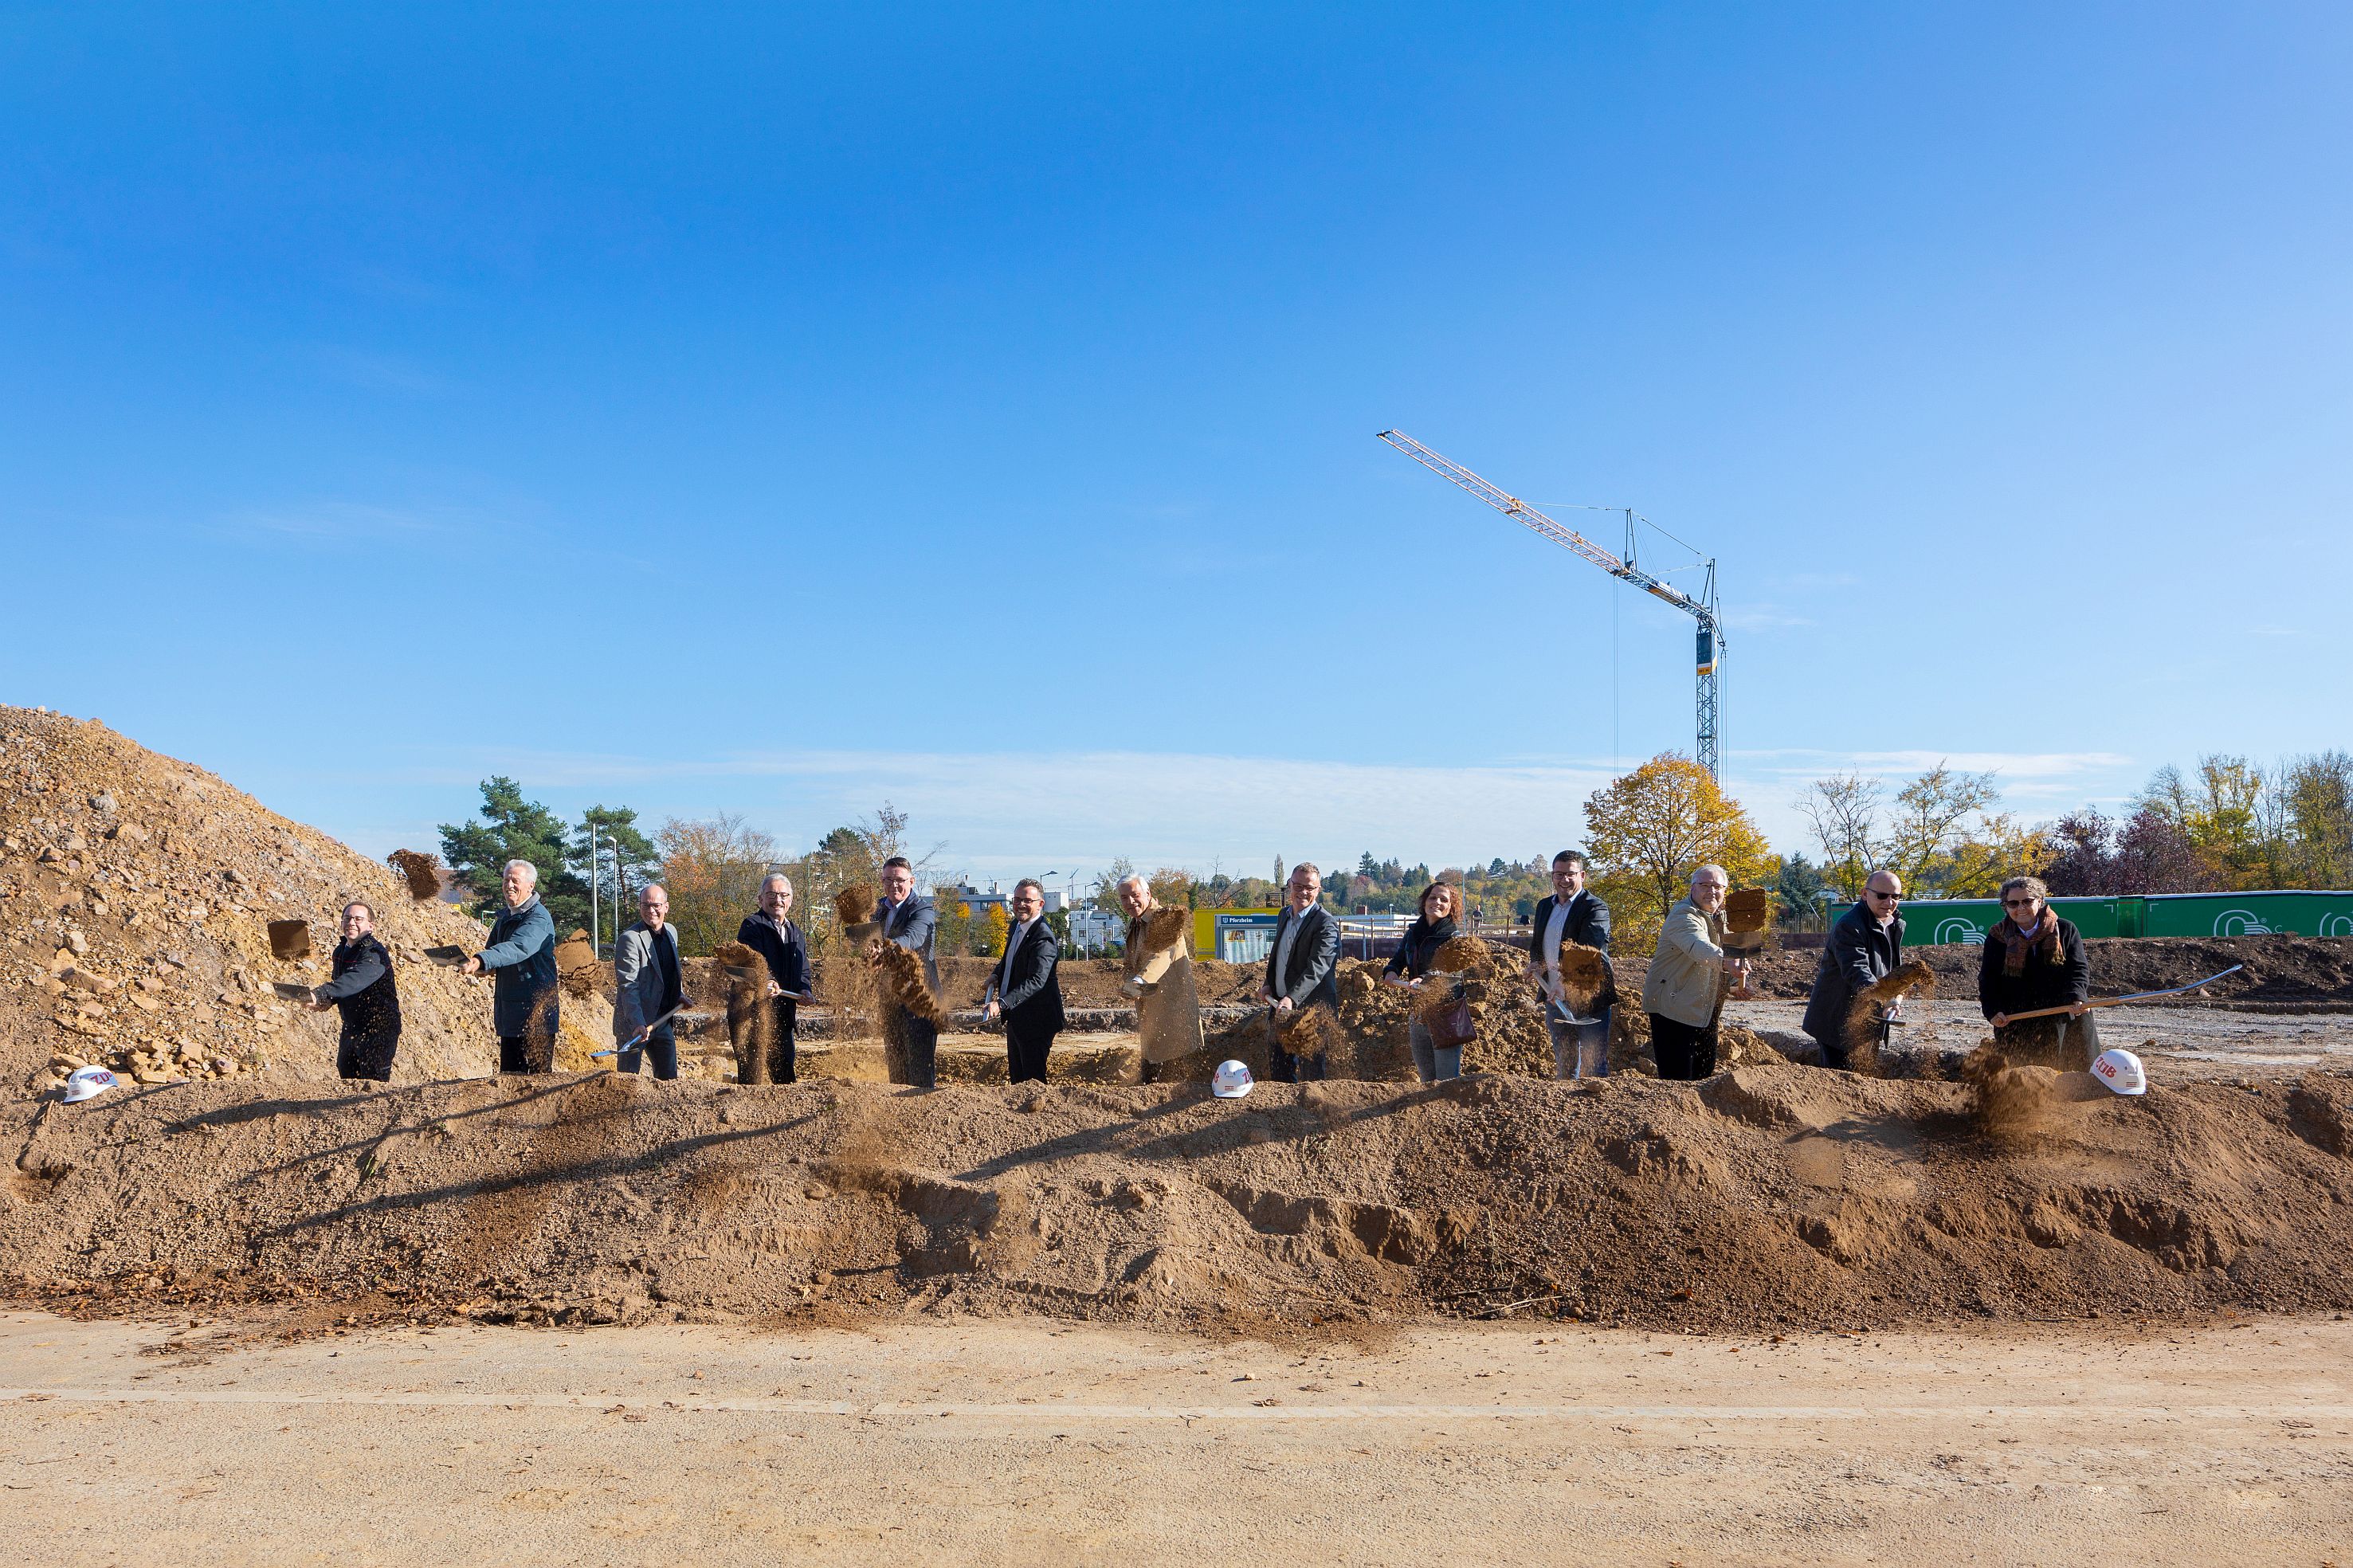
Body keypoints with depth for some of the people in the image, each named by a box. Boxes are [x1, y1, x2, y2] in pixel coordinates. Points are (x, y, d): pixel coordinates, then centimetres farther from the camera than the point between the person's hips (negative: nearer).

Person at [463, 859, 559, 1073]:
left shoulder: (538, 918, -13)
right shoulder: (505, 916, 15)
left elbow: (518, 947, -31)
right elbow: (493, 949, 24)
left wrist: (482, 960, -44)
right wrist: (483, 967, 1)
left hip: (535, 1013, -9)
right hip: (509, 1013, 9)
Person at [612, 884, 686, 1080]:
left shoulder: (672, 932, 8)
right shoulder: (629, 939, -16)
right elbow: (628, 987, -21)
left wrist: (679, 994, 12)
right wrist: (638, 1024, -29)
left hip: (663, 1020, 7)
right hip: (634, 1024, -7)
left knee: (669, 1077, 12)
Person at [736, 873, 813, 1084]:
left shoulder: (796, 933, 20)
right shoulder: (752, 926, -5)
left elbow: (803, 970, 20)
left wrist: (804, 990, -2)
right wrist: (765, 982, -39)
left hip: (784, 1012, 7)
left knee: (787, 1073, 11)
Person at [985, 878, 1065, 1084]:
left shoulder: (1043, 938, -23)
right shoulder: (1016, 925, 6)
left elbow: (1036, 981, -33)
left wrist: (1002, 1003, -41)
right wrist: (996, 974, 5)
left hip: (1035, 1020, -10)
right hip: (1015, 1017, 10)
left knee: (1032, 1078, -4)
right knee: (1016, 1077, 18)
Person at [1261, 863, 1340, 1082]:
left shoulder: (1325, 923, -15)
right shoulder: (1284, 916, 11)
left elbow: (1316, 968, -25)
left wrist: (1292, 998, -36)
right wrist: (1268, 984, 8)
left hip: (1311, 1008, -8)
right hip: (1279, 1006, 8)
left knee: (1310, 1076, -1)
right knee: (1277, 1073, 16)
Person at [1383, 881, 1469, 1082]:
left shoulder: (1454, 937, -7)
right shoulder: (1412, 933, 12)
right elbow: (1398, 959, 13)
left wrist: (1424, 979, -39)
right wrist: (1391, 972, -11)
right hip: (1417, 1014, 6)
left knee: (1447, 1083, -9)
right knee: (1426, 1081, 16)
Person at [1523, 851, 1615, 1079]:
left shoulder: (1595, 908, -11)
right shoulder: (1544, 905, 12)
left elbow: (1588, 951, -25)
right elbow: (1537, 945, 26)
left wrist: (1564, 982, -37)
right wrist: (1535, 963, 4)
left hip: (1589, 999, -7)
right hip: (1555, 1000, 7)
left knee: (1595, 1067, -1)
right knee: (1563, 1065, 17)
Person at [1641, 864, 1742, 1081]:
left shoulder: (1721, 917, 11)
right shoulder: (1684, 916, -20)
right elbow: (1699, 946, -41)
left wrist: (1736, 972, -1)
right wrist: (1725, 961, -59)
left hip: (1705, 1010, 9)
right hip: (1673, 1007, -9)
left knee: (1705, 1070, 16)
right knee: (1678, 1078, -11)